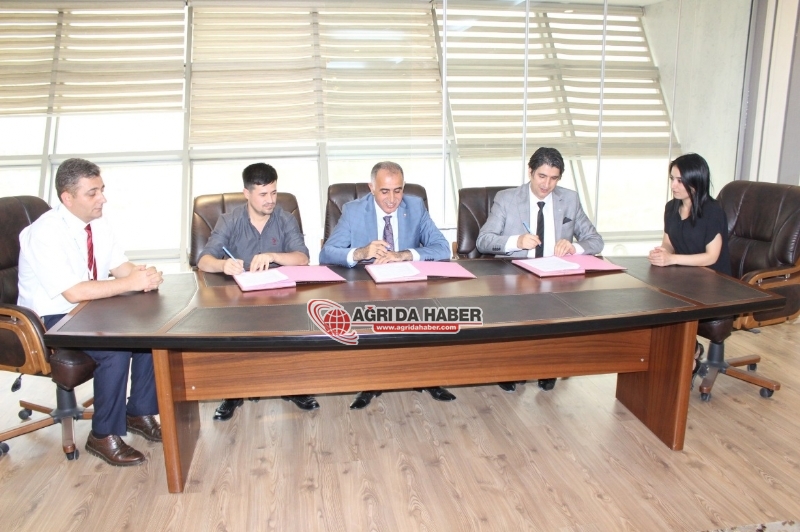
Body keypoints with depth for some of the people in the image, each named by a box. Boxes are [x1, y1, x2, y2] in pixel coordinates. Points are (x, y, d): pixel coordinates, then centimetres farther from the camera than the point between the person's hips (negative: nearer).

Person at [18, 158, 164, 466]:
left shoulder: (97, 223, -1)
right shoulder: (45, 233, -25)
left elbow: (120, 267, 3)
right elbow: (74, 292, -31)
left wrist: (143, 274, -20)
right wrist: (131, 283, -32)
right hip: (51, 320, -7)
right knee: (116, 350, -28)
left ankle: (139, 412, 6)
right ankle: (103, 436, -8)